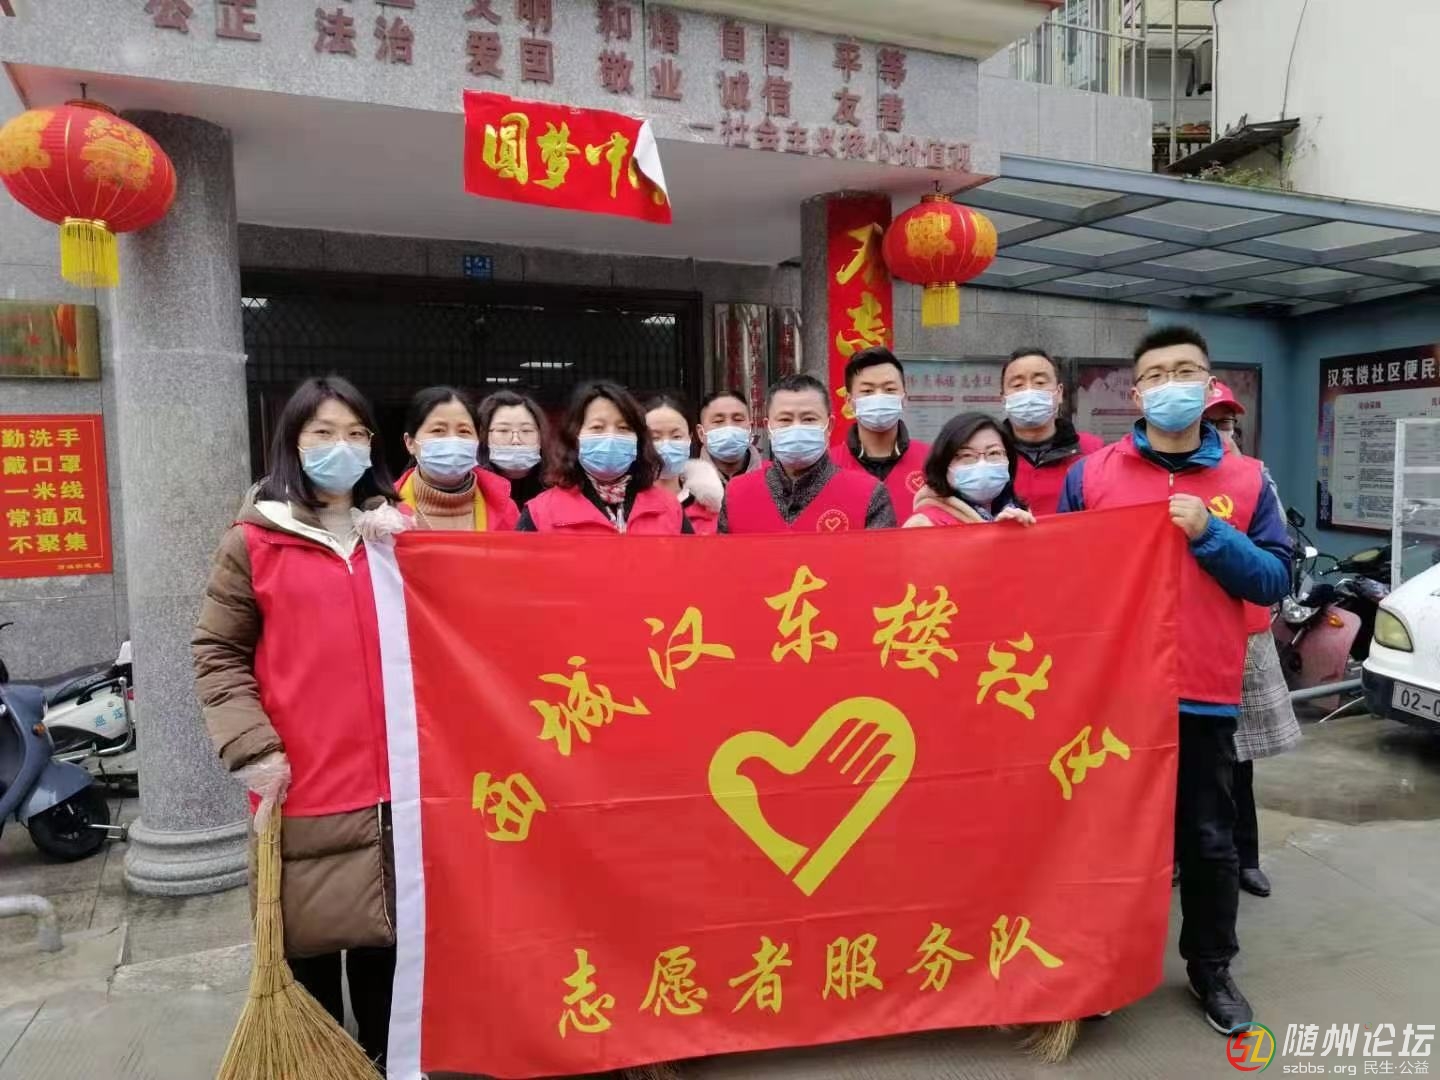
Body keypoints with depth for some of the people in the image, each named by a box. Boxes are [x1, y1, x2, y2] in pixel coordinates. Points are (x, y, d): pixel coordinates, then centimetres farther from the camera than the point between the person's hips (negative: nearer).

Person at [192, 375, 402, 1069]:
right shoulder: (254, 541, 1)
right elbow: (217, 654, 0)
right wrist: (253, 748, -9)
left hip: (395, 780, 3)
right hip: (302, 785, -2)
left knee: (386, 935, 13)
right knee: (307, 943, 7)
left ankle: (384, 1060, 32)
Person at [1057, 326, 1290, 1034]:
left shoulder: (1247, 480, 4)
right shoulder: (1090, 473, 1)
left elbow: (1275, 581, -1)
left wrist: (1210, 534, -14)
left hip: (1205, 694, 1)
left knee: (1208, 840, 13)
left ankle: (1211, 967, 35)